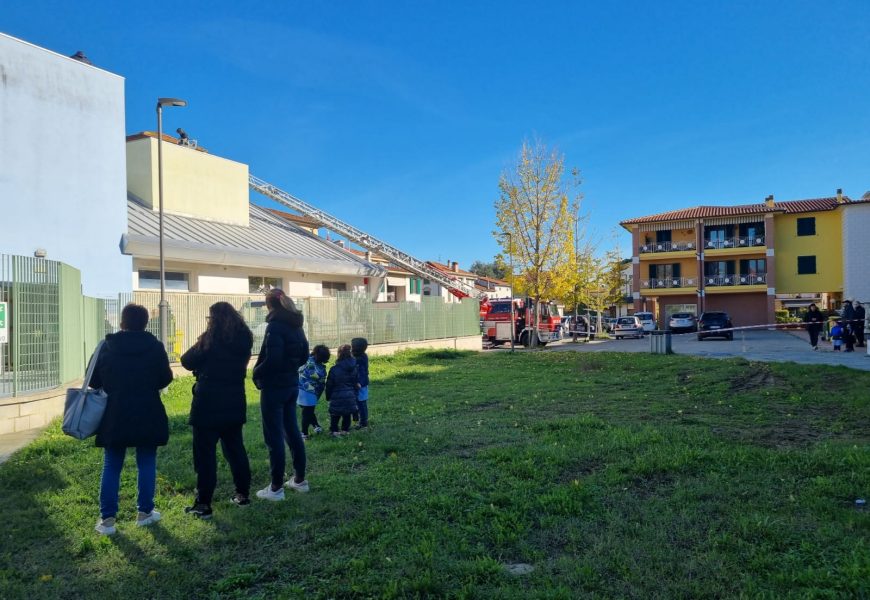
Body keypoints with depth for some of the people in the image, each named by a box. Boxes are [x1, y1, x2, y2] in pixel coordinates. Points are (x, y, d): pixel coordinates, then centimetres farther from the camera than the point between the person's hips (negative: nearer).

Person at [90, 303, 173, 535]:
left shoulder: (107, 347, -3)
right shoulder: (155, 347, -5)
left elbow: (93, 381, 1)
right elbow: (166, 379, -1)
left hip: (115, 416, 1)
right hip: (148, 416, 0)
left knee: (111, 467, 9)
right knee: (146, 464, 11)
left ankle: (107, 518, 10)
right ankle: (145, 512, 17)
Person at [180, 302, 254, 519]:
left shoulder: (210, 337, -11)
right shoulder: (244, 338, 4)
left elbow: (187, 361, -3)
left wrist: (201, 362, 15)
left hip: (208, 402, -5)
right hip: (234, 402, 6)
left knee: (205, 452, 0)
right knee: (235, 447, 16)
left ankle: (203, 504, 3)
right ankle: (243, 493, 22)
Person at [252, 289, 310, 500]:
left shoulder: (275, 325, -17)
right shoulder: (296, 325, 8)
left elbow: (272, 359, -24)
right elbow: (304, 356, 14)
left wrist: (256, 373, -9)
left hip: (274, 386, -8)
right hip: (292, 384, 8)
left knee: (274, 436, -1)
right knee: (292, 430, 16)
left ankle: (276, 488, 6)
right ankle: (300, 479, 24)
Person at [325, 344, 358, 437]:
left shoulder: (334, 369, -14)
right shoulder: (354, 368, 1)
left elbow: (329, 385, -7)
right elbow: (357, 383, 7)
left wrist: (328, 397, 6)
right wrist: (355, 395, 16)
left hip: (337, 396, -4)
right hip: (350, 397, 4)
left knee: (335, 415, 9)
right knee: (347, 415, 14)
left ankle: (334, 430, 9)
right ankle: (345, 430, 19)